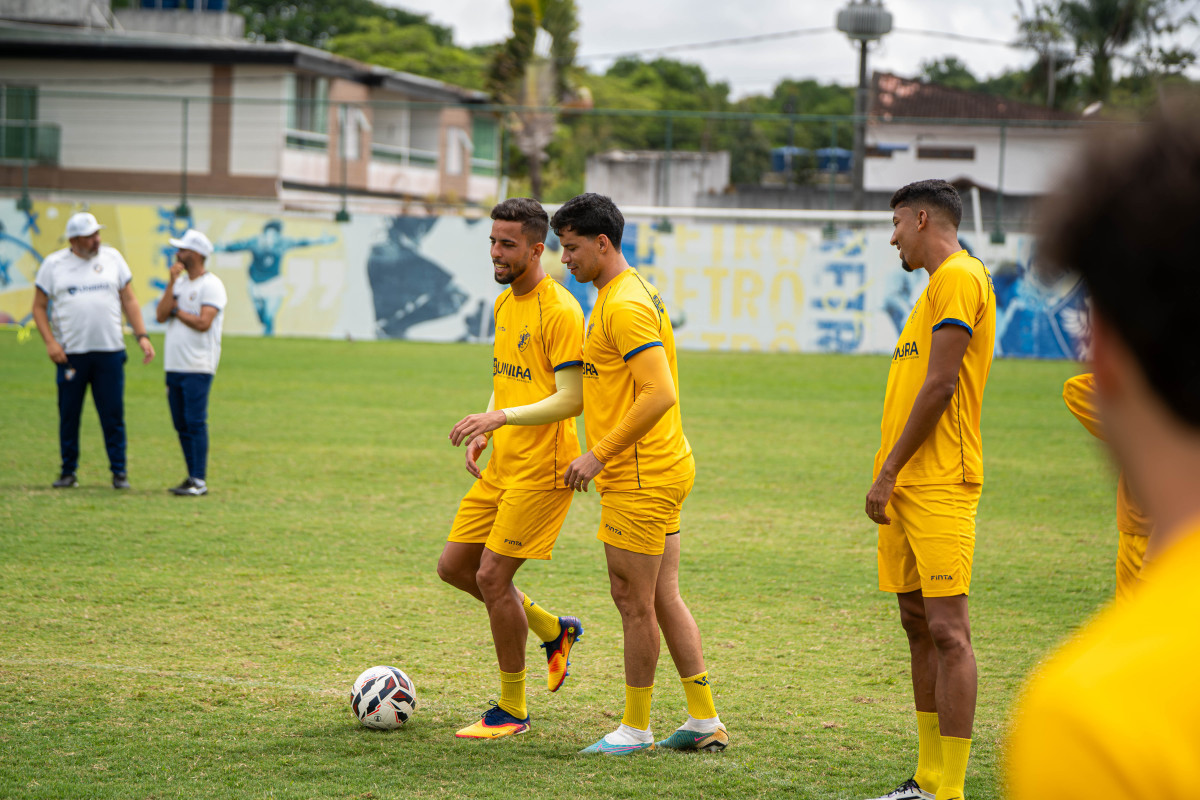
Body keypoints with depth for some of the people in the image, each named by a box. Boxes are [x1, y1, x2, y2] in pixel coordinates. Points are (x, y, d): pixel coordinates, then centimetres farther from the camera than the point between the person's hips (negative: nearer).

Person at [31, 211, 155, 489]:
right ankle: (68, 472, 14)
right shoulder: (53, 264, 3)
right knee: (69, 414, 3)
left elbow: (129, 301, 12)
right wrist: (50, 341, -7)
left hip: (110, 351, 1)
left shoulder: (112, 258, 9)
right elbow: (39, 307, 6)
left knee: (113, 415, -1)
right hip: (70, 352, -1)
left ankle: (119, 472, 6)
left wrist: (142, 336, 2)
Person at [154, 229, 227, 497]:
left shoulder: (211, 285, -7)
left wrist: (177, 311, -4)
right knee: (181, 425, 9)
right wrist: (171, 283, -2)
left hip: (198, 367, -8)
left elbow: (203, 322, -18)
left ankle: (199, 481, -10)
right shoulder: (180, 284, 17)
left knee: (195, 423, -11)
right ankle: (192, 478, 16)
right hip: (174, 365, 8)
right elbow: (161, 315, 4)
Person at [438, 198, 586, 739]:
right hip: (500, 467, 9)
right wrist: (481, 434, 10)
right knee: (453, 567, 9)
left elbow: (571, 399, -20)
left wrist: (502, 418, -28)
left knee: (492, 577, -9)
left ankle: (512, 711, 5)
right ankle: (554, 631, 27)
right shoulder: (504, 305, 13)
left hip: (541, 470, -9)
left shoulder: (559, 310, -16)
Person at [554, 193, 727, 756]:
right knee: (661, 598, 12)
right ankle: (705, 722, 16)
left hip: (640, 477, -10)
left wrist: (600, 454, -21)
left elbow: (660, 394, -25)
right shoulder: (627, 294, 15)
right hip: (662, 471, 10)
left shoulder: (625, 305, -17)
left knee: (633, 600, -1)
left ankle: (636, 729, 8)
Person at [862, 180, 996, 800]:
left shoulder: (959, 277, -9)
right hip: (908, 486, 10)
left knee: (947, 630, -10)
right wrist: (889, 476, 16)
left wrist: (888, 471, -15)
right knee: (918, 625, 10)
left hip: (939, 484, -10)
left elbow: (940, 386, -16)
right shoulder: (939, 284, 22)